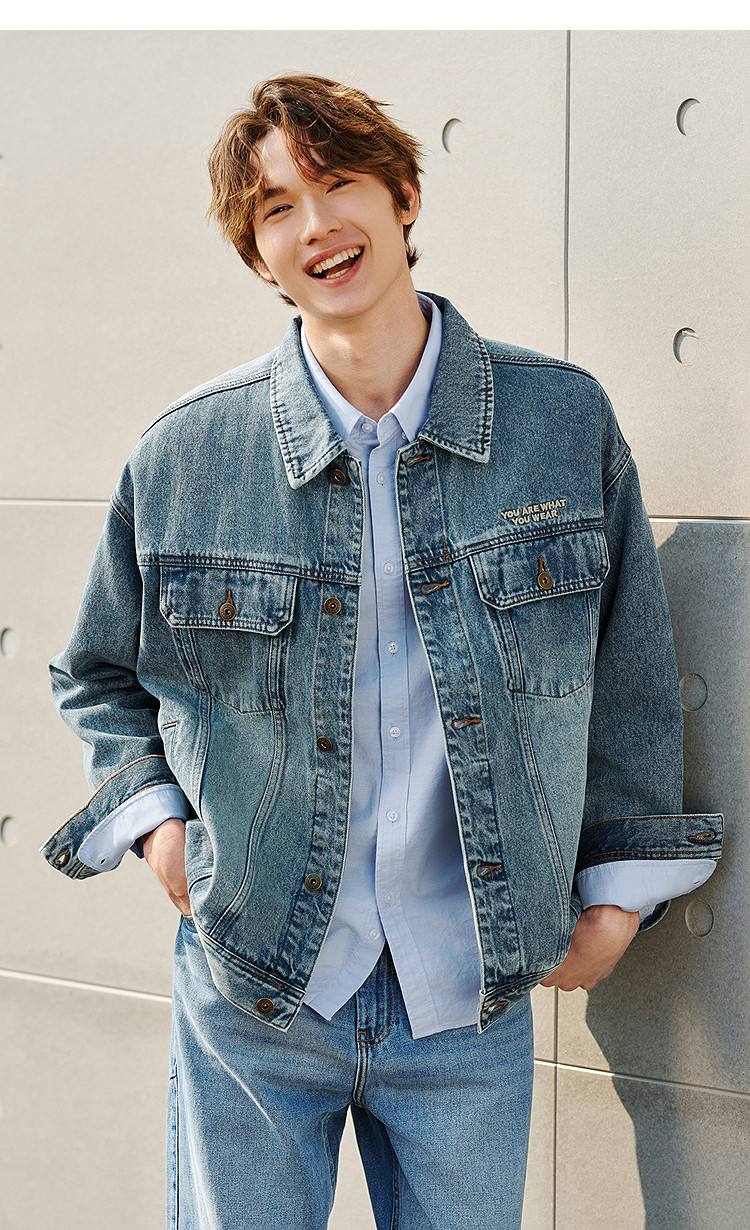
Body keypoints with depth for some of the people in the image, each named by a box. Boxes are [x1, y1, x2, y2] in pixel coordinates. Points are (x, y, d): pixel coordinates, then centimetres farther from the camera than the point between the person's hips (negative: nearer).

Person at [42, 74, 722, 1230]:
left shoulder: (563, 419, -4)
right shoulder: (183, 455, -4)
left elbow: (630, 675, 6)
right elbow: (103, 676, 12)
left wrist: (618, 888, 7)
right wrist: (156, 820, -2)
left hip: (472, 1000, 1)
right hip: (249, 996, 0)